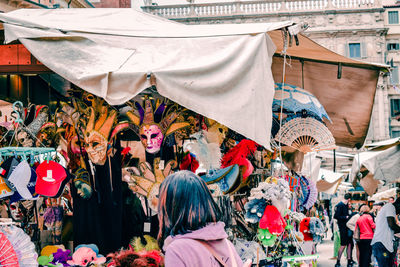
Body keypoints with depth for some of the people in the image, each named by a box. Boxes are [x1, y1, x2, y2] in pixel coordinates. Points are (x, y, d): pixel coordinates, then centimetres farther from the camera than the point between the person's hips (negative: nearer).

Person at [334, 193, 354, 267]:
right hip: (343, 228, -8)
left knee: (349, 244, 9)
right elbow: (336, 216, -19)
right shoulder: (340, 205, -14)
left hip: (347, 227, 8)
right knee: (343, 245, -6)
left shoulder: (346, 205, 12)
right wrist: (345, 217, -17)